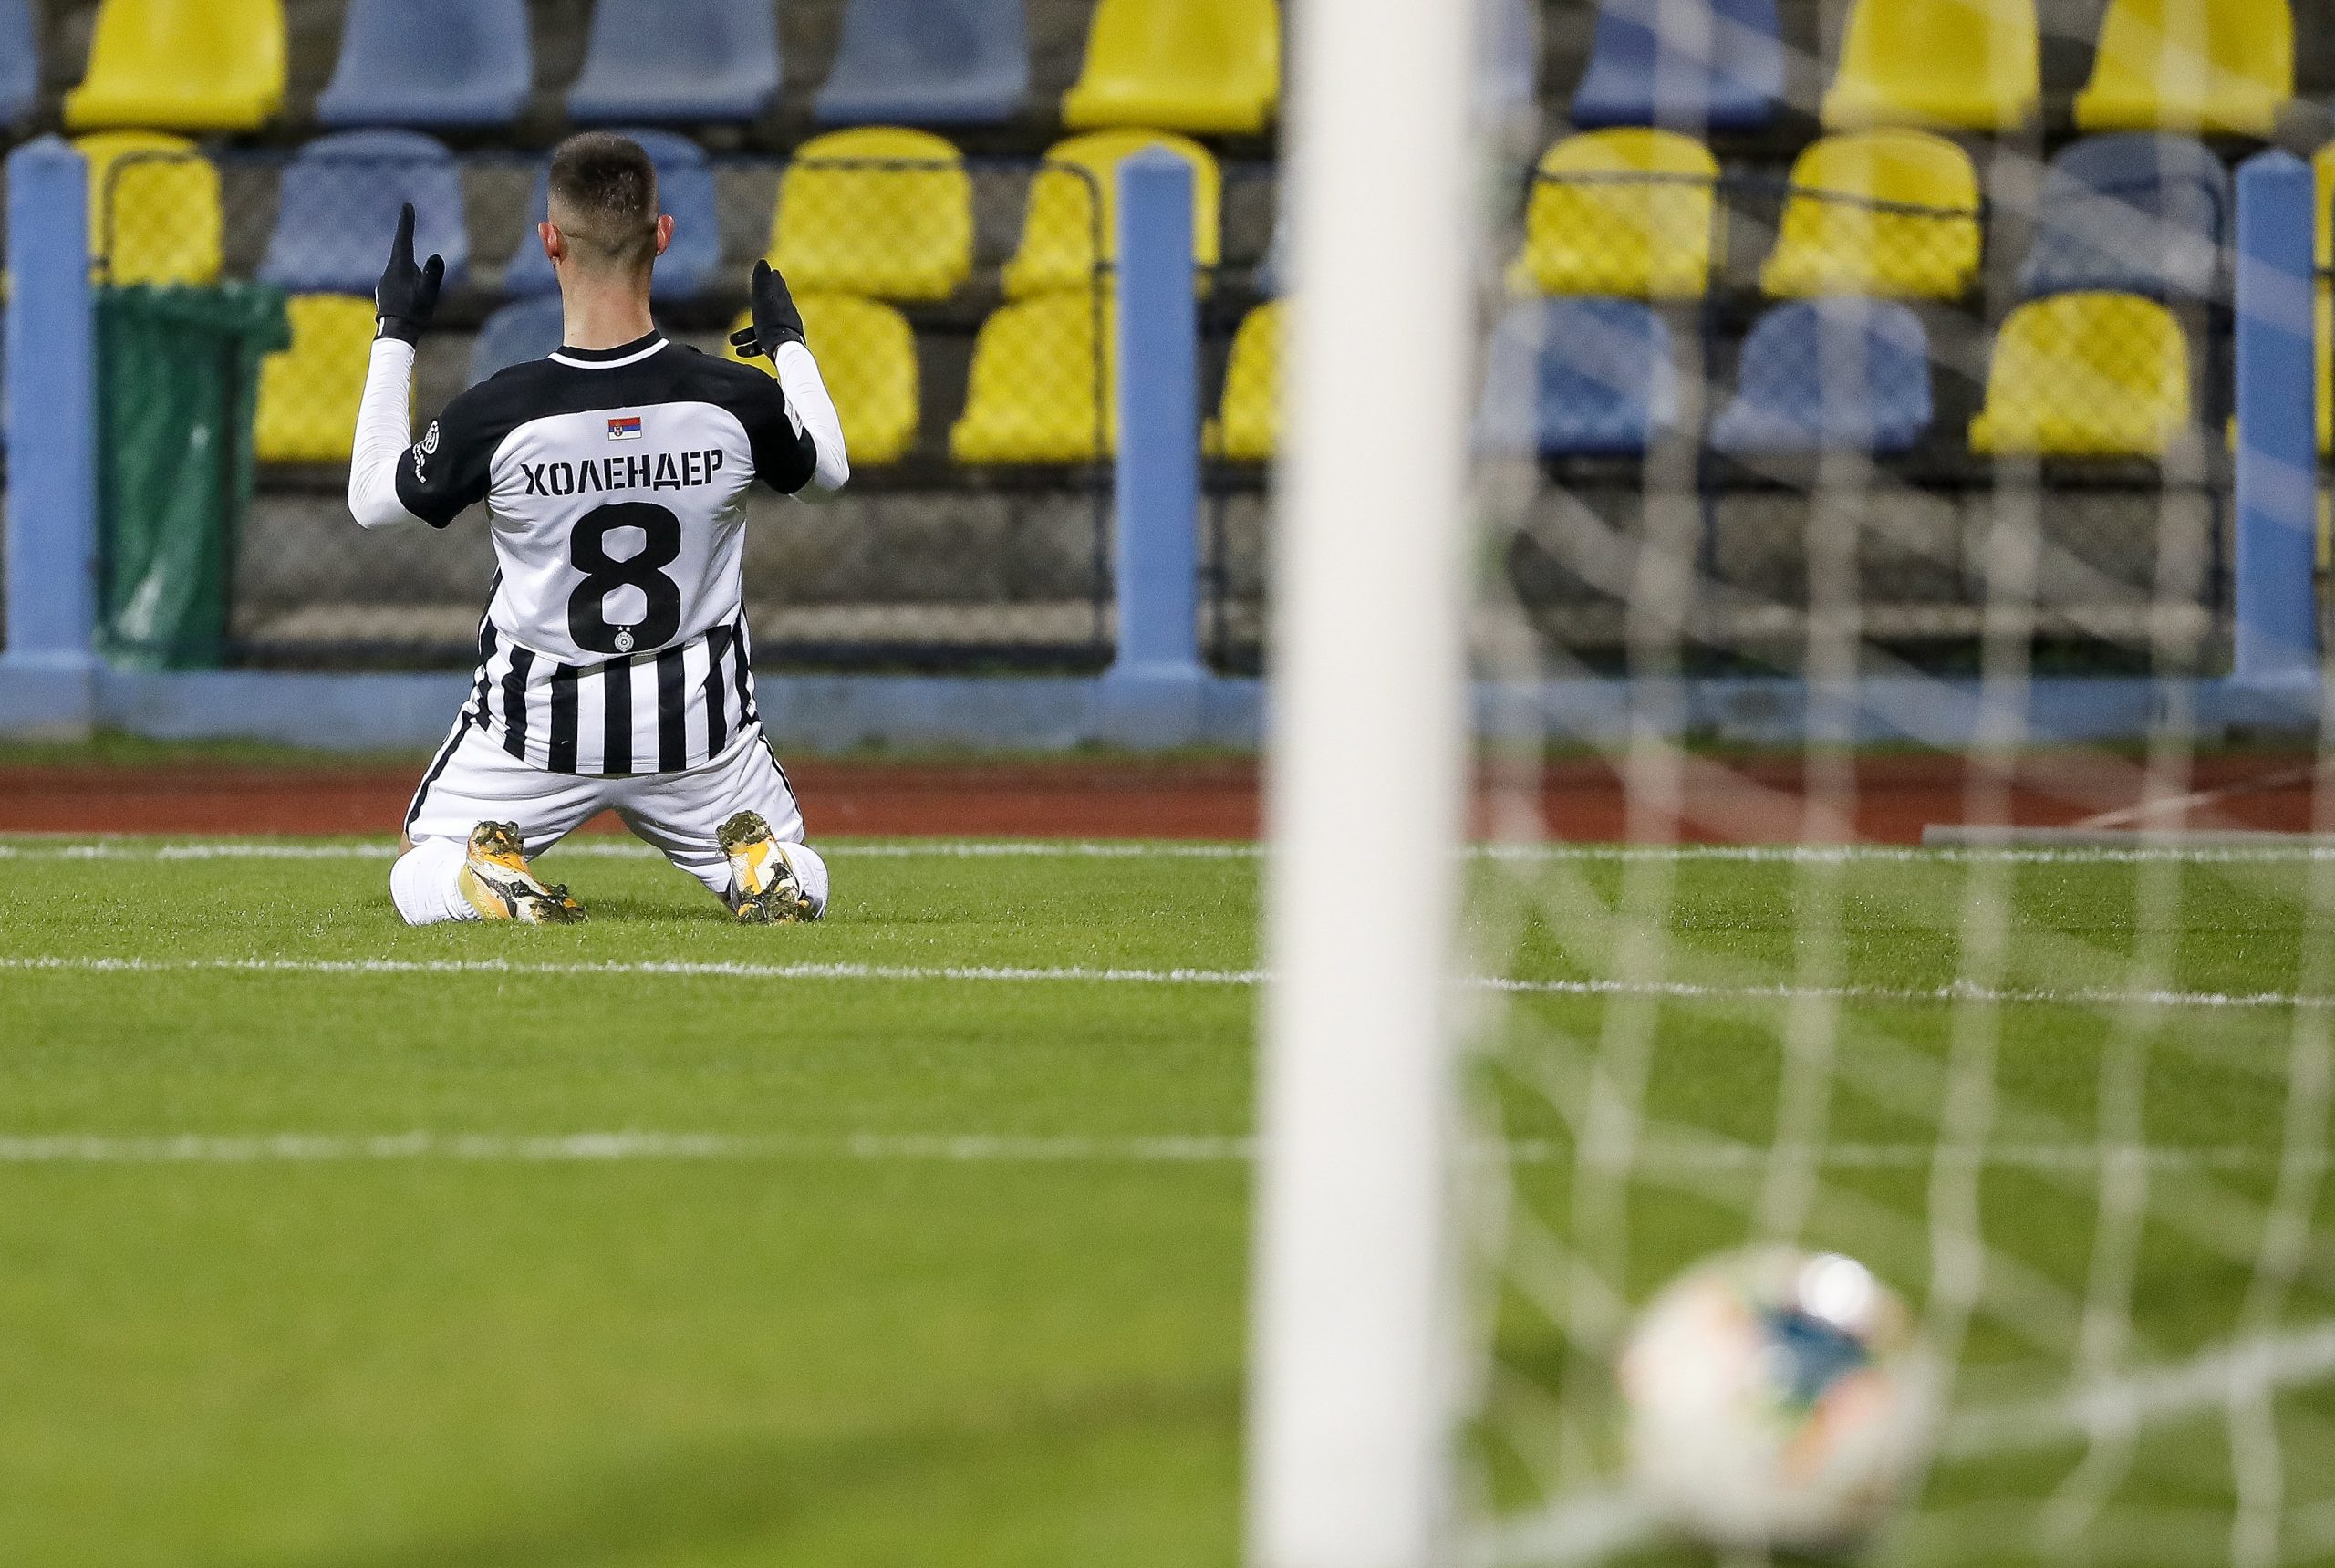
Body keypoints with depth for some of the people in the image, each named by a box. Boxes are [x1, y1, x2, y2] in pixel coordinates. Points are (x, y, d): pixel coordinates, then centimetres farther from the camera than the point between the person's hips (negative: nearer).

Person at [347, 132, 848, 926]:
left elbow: (372, 500, -2)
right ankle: (759, 863, -11)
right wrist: (789, 342, 24)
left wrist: (394, 335, 7)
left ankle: (497, 880, -13)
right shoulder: (736, 399, -17)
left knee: (420, 880, 21)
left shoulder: (498, 412, -21)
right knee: (796, 883, 24)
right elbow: (827, 468, 8)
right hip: (696, 725, 1)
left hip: (537, 725, -1)